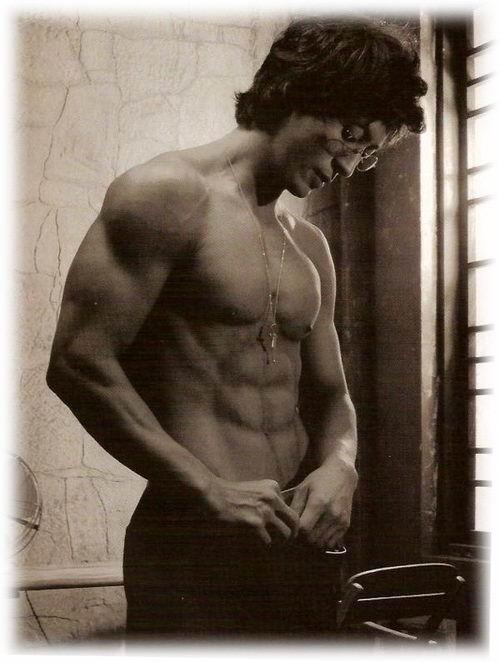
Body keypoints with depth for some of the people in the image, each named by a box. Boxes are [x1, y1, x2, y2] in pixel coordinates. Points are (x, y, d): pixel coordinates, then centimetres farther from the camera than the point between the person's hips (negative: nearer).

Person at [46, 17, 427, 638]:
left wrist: (338, 465, -2)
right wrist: (210, 490, -17)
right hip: (194, 544, -7)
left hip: (298, 536, 8)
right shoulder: (169, 194, -8)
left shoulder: (310, 248, 16)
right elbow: (78, 363, -15)